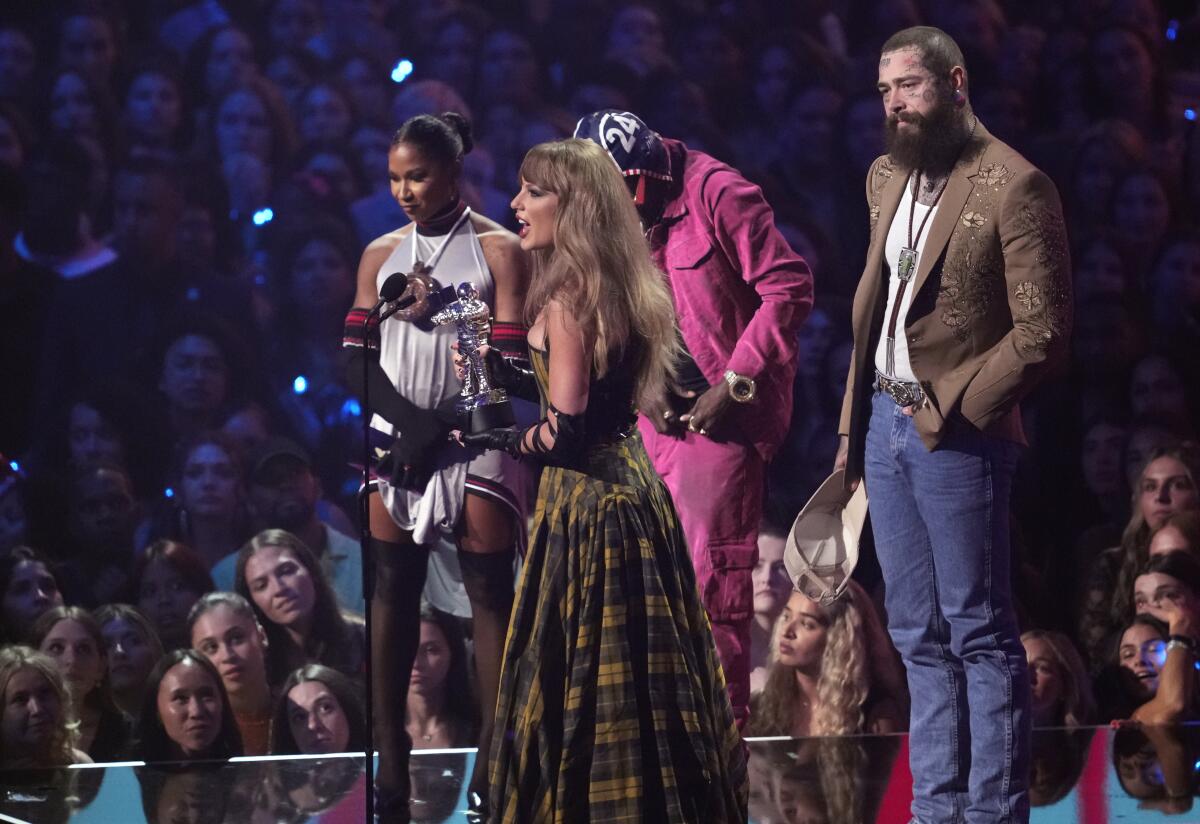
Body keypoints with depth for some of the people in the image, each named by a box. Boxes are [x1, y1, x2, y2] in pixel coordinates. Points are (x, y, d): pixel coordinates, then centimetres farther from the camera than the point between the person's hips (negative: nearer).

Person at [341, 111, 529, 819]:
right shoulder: (382, 254, 11)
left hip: (475, 438, -4)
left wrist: (441, 427, -11)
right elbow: (357, 356, 7)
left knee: (490, 593, -5)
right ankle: (392, 767, 6)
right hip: (397, 436, 4)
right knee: (392, 591, 2)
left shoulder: (498, 250, -2)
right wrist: (406, 420, -9)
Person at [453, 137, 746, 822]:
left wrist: (490, 439, -7)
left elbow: (563, 431, -21)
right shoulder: (618, 285, 10)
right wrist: (500, 371, 12)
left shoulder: (569, 296, -17)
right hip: (631, 485, 9)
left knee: (584, 683, -2)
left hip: (589, 506, -9)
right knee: (641, 672, 14)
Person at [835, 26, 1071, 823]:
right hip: (884, 421, 8)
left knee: (979, 633, -2)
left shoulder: (1014, 185, -11)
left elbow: (1043, 330, -13)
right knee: (920, 637, 12)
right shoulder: (887, 177, 13)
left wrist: (952, 408, -14)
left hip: (956, 433, -8)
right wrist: (853, 423, 13)